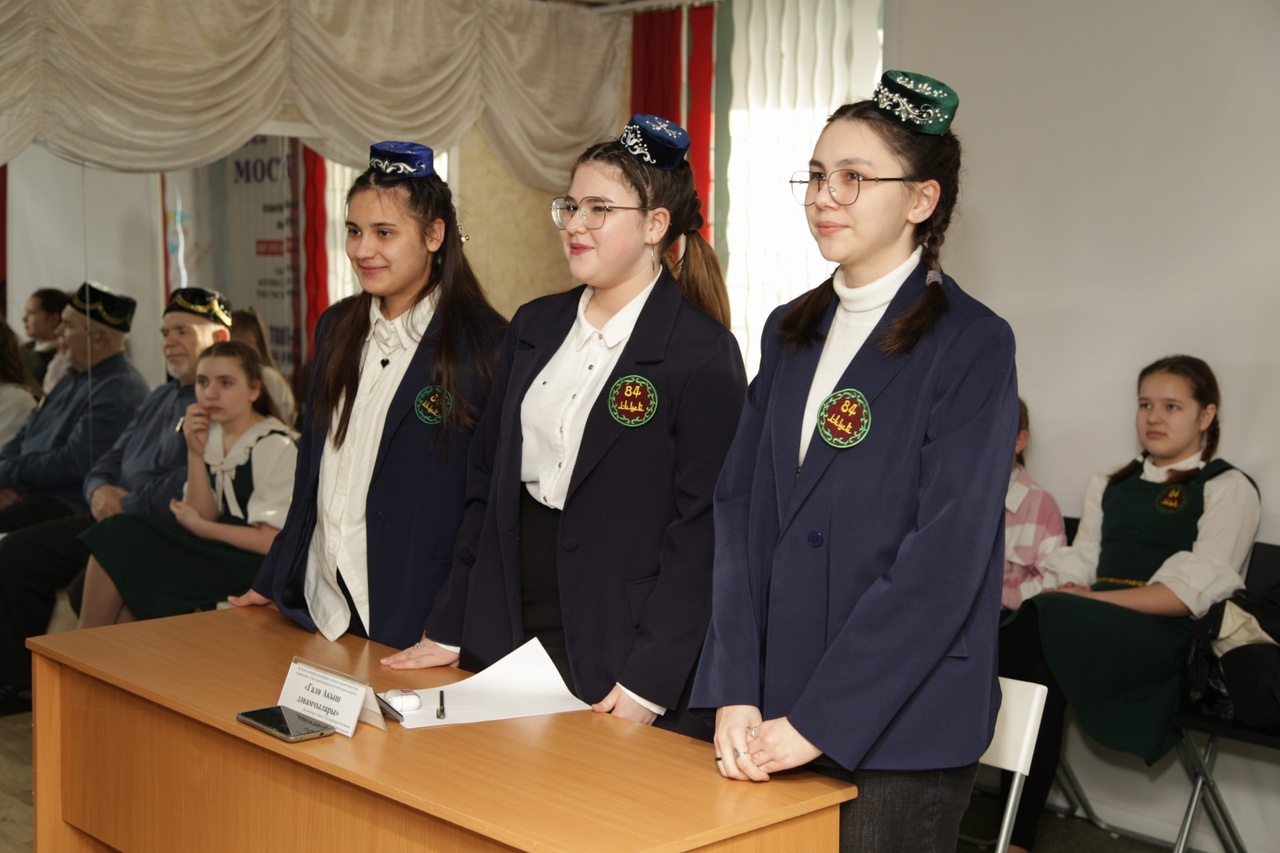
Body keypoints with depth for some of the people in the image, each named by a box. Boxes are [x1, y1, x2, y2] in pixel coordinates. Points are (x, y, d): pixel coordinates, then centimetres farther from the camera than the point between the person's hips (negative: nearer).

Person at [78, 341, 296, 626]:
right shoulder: (210, 436, 10)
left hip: (252, 566, -7)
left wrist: (197, 526, -7)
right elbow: (204, 516, 3)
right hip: (218, 552, 7)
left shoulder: (274, 445, -12)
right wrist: (195, 453, -8)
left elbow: (272, 540, -15)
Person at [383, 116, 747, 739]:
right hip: (505, 635, 6)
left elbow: (701, 527, -13)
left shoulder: (703, 353, -10)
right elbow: (486, 481, 12)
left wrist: (648, 681, -18)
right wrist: (448, 630, 8)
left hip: (619, 652, -6)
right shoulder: (535, 326, 9)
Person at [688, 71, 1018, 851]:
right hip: (771, 717, 5)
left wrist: (819, 721, -17)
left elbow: (946, 556, -16)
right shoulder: (792, 331, 9)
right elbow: (740, 508, 4)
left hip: (900, 727, -5)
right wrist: (735, 694, -6)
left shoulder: (972, 345, -9)